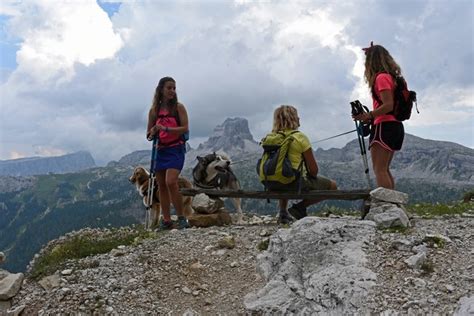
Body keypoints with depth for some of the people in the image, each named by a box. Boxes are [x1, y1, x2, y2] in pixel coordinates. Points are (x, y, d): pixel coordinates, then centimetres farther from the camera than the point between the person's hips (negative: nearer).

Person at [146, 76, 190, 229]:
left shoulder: (179, 107, -1)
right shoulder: (154, 110, 8)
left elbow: (185, 128, -9)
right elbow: (149, 133, 13)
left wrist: (166, 129, -20)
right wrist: (152, 133, -10)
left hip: (176, 149, -4)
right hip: (160, 150, 5)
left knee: (170, 182, -19)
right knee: (161, 185, 6)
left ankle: (181, 217, -6)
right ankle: (166, 220, 16)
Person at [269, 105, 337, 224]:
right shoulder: (300, 137, -11)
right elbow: (313, 169, -12)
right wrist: (312, 176, 12)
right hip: (297, 182, -6)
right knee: (332, 186, 12)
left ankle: (283, 212, 22)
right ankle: (300, 207, 2)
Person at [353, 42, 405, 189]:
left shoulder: (382, 77, -9)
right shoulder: (391, 77, 19)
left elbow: (388, 105, -19)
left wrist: (369, 115, -24)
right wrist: (371, 117, 15)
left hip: (384, 127, -10)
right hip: (396, 126, 10)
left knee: (379, 169, -12)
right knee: (384, 169, 13)